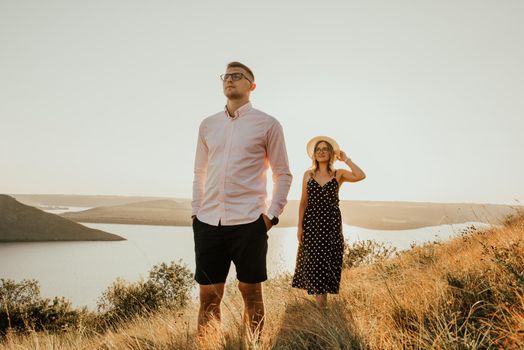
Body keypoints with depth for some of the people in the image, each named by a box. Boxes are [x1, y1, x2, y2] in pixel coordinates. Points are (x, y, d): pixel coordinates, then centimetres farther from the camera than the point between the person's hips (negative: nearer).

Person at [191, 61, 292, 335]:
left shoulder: (267, 124, 3)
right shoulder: (207, 125, 14)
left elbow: (283, 175, 3)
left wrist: (272, 215, -5)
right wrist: (196, 211, 10)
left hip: (248, 222, -3)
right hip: (208, 222, 4)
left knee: (251, 292, 7)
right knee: (208, 296, 8)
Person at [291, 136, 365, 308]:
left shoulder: (339, 174, 1)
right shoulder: (308, 175, 5)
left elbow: (361, 176, -17)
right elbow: (303, 202, 5)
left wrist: (346, 159, -9)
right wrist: (300, 226, 0)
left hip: (332, 222, -1)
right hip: (312, 222, 1)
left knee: (328, 260, 3)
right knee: (313, 260, 2)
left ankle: (322, 294, 20)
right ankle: (318, 293, 19)